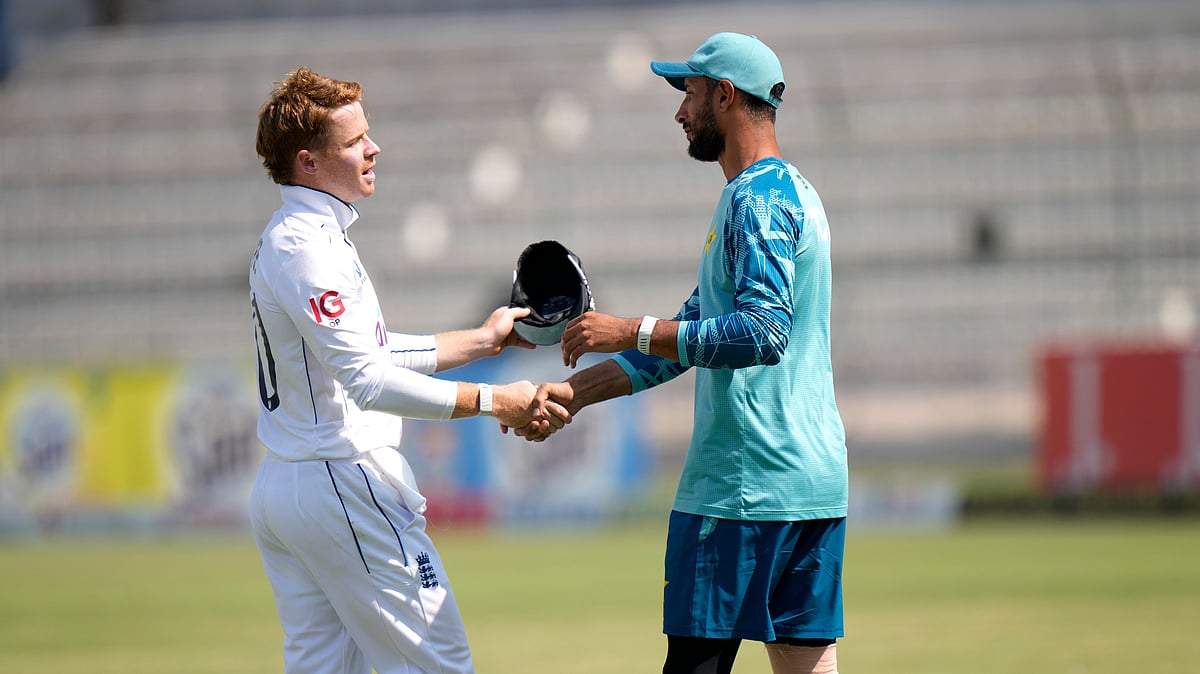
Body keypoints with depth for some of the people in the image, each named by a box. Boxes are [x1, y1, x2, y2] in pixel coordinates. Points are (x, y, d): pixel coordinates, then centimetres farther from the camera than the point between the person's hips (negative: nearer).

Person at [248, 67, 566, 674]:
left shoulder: (284, 240, 16)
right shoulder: (309, 246, -17)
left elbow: (372, 350, 23)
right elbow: (369, 381, -24)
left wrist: (481, 340, 25)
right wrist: (492, 401, -21)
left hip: (279, 486, 10)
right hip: (344, 484, -10)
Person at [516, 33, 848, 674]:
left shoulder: (759, 197, -11)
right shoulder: (789, 191, 22)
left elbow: (763, 333, -24)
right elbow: (695, 332, 25)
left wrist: (631, 332, -19)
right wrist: (575, 392, 20)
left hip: (745, 480, -10)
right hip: (815, 474, 10)